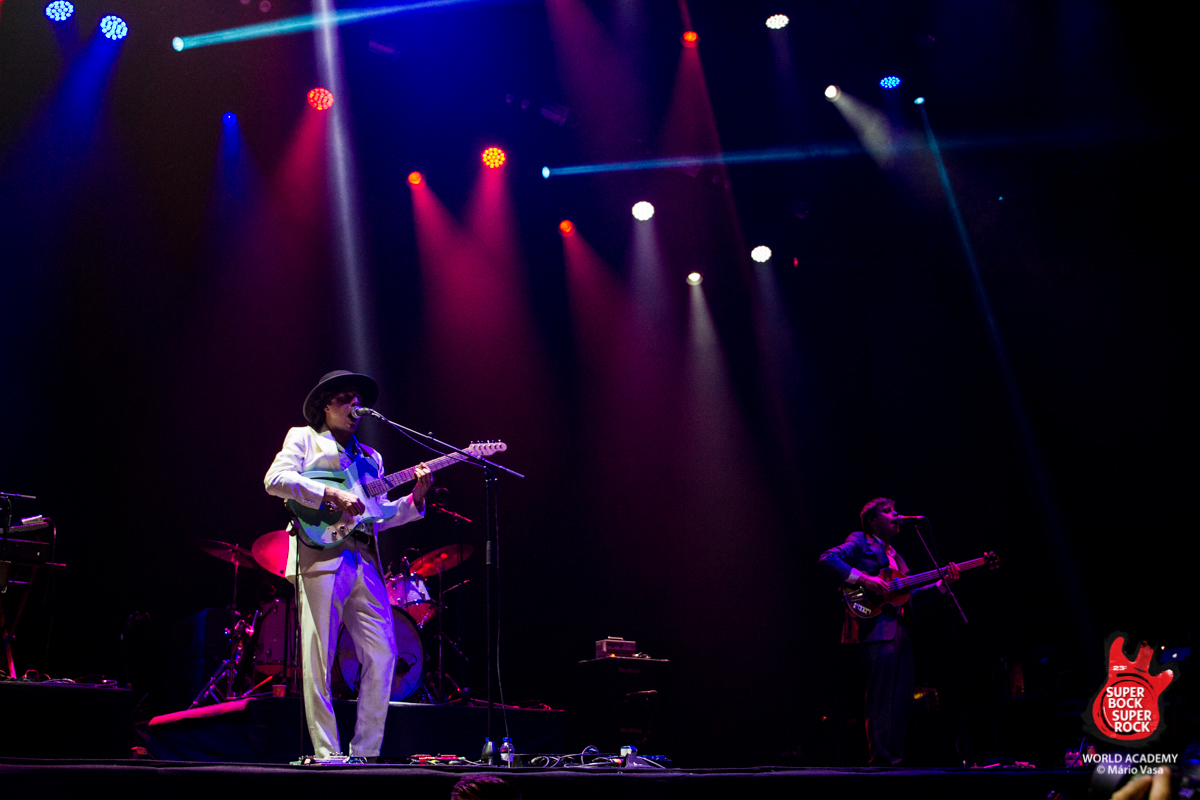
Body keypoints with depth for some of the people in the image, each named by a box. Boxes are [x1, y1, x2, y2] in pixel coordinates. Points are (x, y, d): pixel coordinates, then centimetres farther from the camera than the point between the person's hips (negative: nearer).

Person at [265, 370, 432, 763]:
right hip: (320, 556, -5)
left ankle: (365, 751, 7)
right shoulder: (302, 438, 12)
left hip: (364, 562, 5)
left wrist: (414, 498, 4)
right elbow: (275, 480, -6)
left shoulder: (371, 457, 26)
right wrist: (332, 495, -14)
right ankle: (327, 752, 1)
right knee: (318, 657, -6)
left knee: (382, 655, -1)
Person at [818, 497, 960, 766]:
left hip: (898, 628, 9)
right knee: (881, 696, -10)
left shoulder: (894, 554, 26)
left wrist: (942, 584, 11)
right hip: (875, 627, -9)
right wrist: (862, 578, -22)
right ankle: (881, 756, -7)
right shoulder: (859, 542, 2)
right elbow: (828, 558, -15)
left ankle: (896, 756, 13)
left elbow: (909, 595, 21)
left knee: (902, 697, 7)